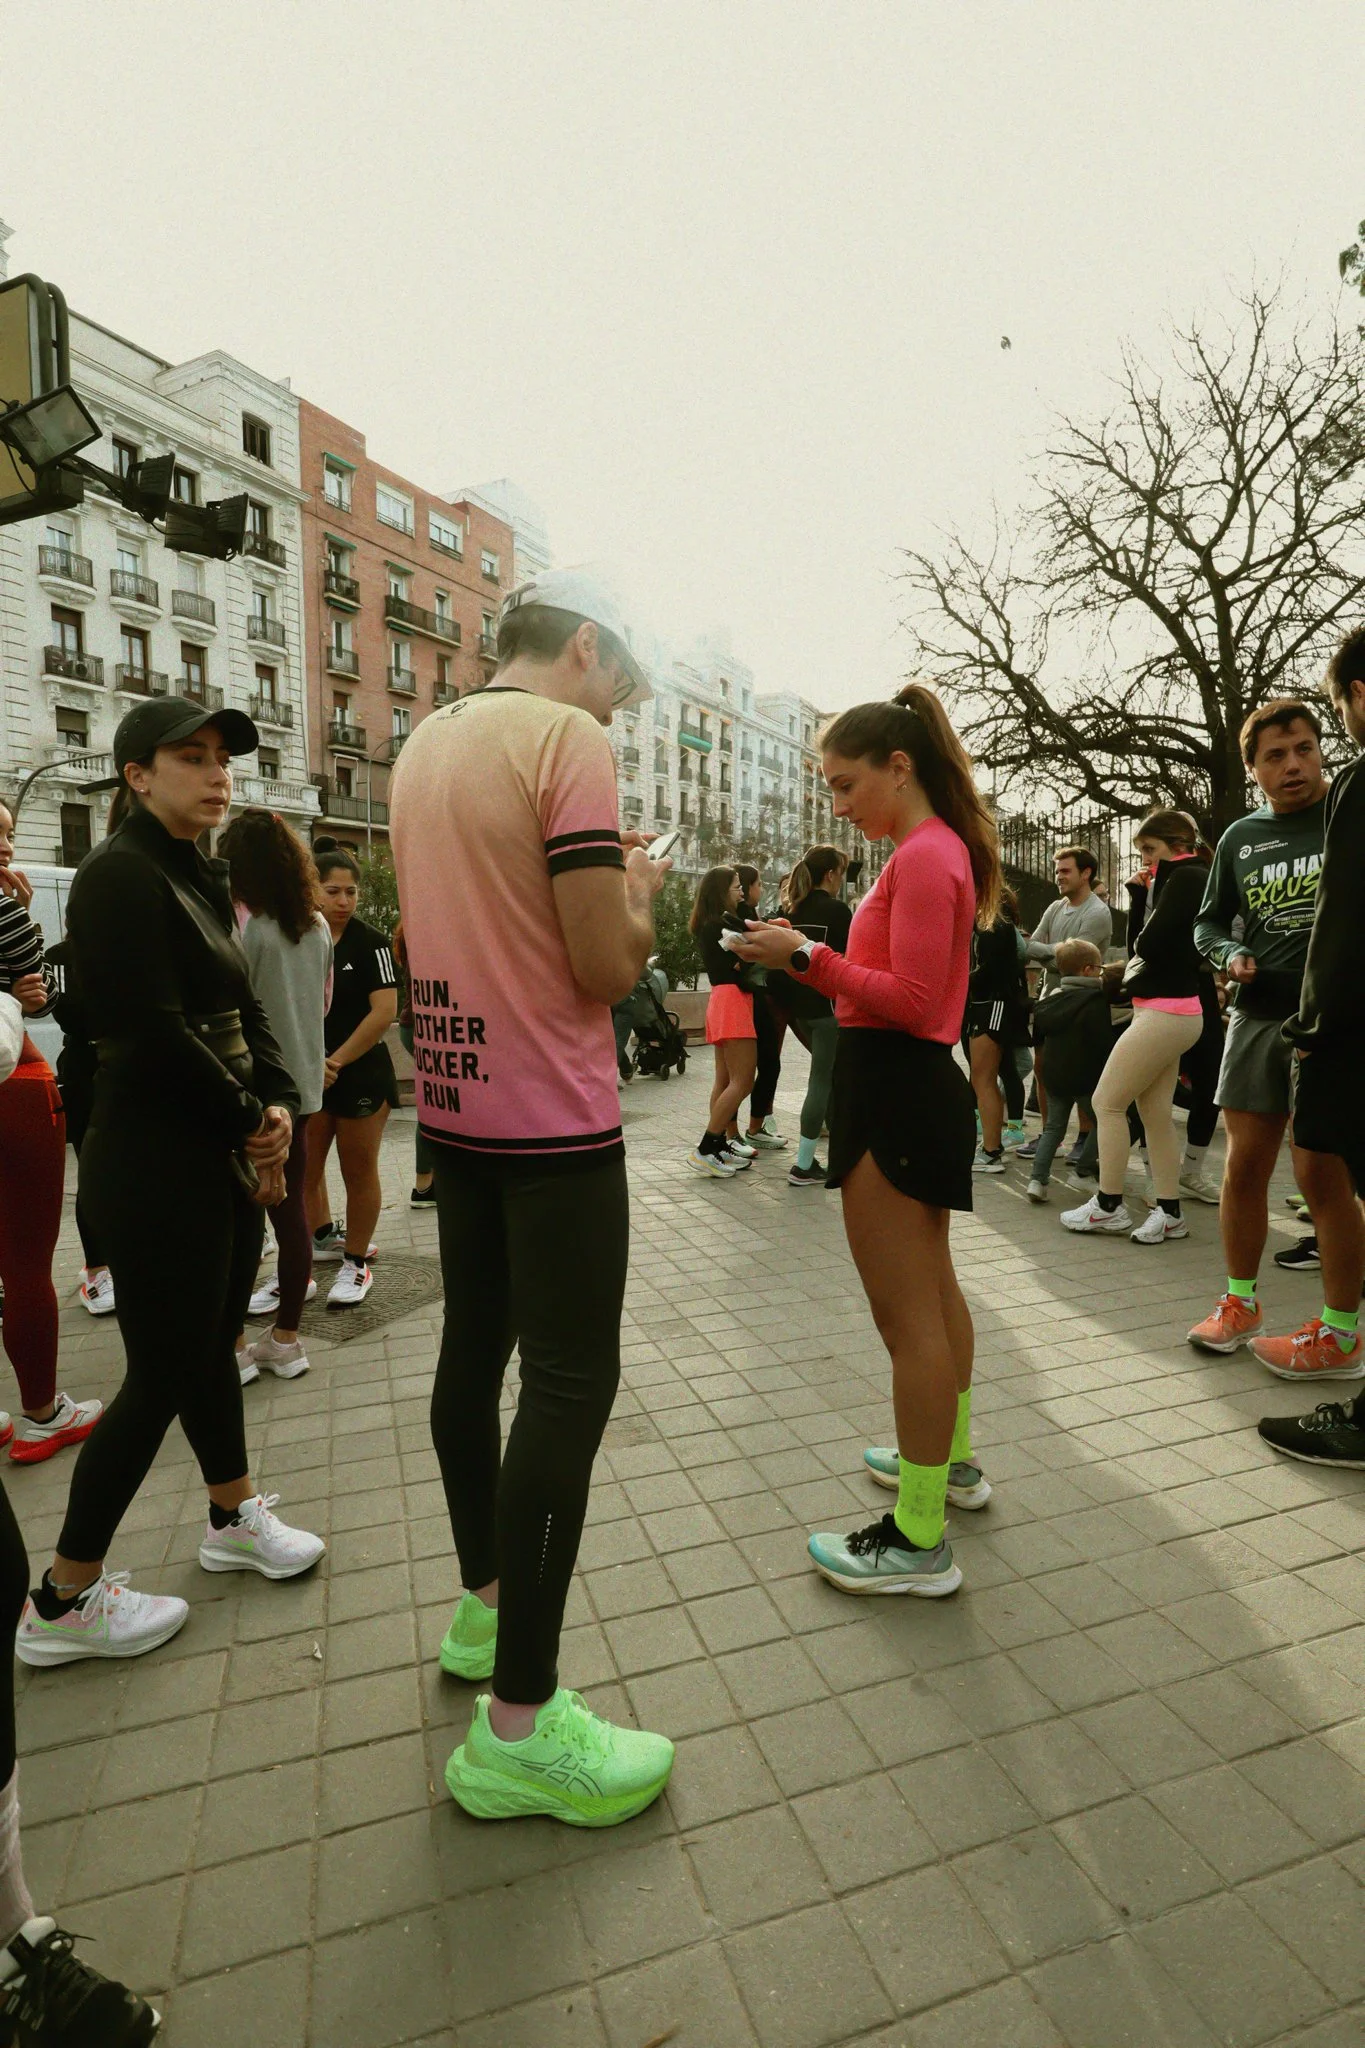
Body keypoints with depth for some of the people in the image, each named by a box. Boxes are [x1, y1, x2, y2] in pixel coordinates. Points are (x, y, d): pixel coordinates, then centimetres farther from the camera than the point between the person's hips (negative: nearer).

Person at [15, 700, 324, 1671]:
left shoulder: (203, 877, 14)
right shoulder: (120, 873, -13)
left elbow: (244, 1009, 12)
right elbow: (153, 1035, -21)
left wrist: (277, 1104, -3)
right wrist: (249, 1122, -11)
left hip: (227, 1156, 9)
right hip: (157, 1166, -8)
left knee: (214, 1342, 20)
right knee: (163, 1373, 1)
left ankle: (235, 1517, 39)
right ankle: (62, 1602, 21)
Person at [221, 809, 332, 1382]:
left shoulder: (243, 925, -14)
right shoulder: (317, 925, 6)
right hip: (301, 1082, 6)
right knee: (290, 1207, 11)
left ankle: (233, 1347, 12)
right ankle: (285, 1339, 19)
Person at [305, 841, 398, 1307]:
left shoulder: (369, 942, -8)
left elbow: (385, 1011, -15)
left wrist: (337, 1061, -14)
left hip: (362, 1073, -4)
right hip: (309, 1074, 4)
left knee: (358, 1170, 5)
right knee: (303, 1167, 11)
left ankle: (356, 1262, 19)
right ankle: (323, 1238, 32)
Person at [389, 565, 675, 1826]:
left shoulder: (424, 745, 14)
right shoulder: (569, 740, -12)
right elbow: (608, 968, -17)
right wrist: (640, 892, 3)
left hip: (454, 1100, 9)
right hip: (552, 1114, -9)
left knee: (476, 1348, 17)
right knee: (571, 1384, -2)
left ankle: (485, 1606, 36)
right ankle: (518, 1726, 9)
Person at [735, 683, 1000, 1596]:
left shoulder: (923, 856, -15)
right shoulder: (940, 848, 16)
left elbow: (913, 1001, -22)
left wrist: (809, 958, -17)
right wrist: (814, 958, 5)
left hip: (895, 1090, -11)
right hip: (916, 1085, 11)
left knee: (906, 1311, -4)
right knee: (932, 1286, 21)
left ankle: (920, 1542, 9)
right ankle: (950, 1459, 39)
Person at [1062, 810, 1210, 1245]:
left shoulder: (1187, 877, -10)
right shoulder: (1176, 881, 18)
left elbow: (1148, 943, -19)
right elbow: (1137, 942, 14)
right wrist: (1140, 893, 6)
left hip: (1164, 1011, -10)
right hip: (1169, 1011, 10)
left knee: (1106, 1102, -5)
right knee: (1155, 1113, 9)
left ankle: (1108, 1207, 3)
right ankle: (1169, 1212, 13)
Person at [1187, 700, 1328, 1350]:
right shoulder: (1240, 838, 12)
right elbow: (1210, 923, 20)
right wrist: (1230, 955, -2)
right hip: (1258, 1017, 4)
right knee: (1244, 1165, 6)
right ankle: (1239, 1303, 20)